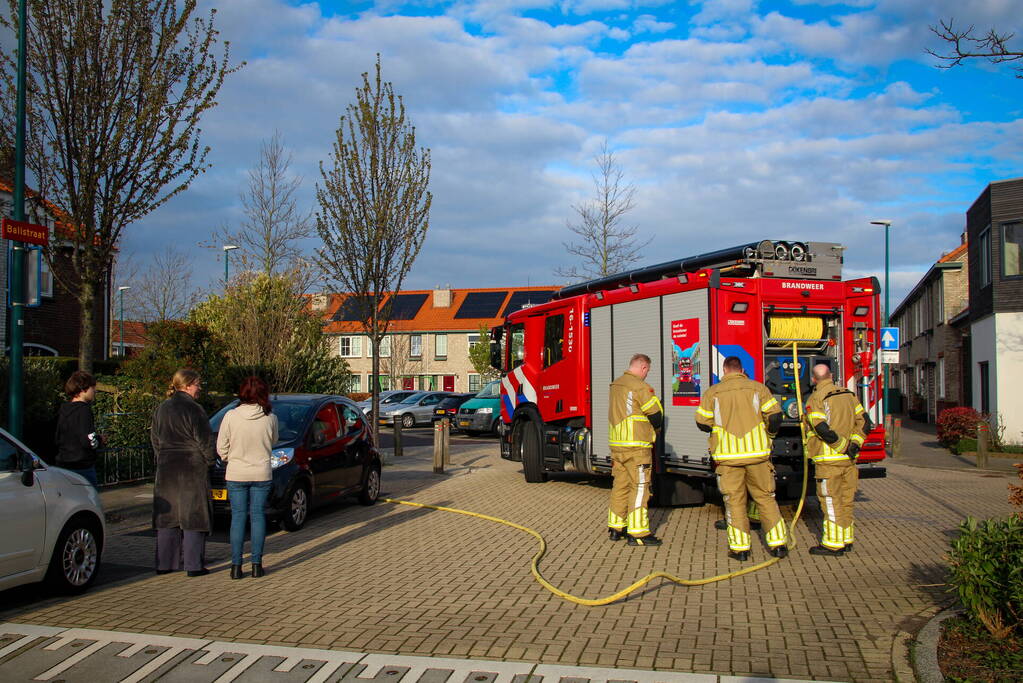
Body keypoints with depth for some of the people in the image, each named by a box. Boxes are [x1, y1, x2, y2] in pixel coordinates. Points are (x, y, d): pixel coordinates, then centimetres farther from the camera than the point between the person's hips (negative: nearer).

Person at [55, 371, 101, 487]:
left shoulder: (63, 409, 10)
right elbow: (89, 441, -22)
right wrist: (98, 438, -3)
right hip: (82, 468, -8)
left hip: (63, 465, 8)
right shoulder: (83, 410, -15)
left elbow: (57, 438, 18)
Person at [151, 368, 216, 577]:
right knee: (193, 518, 0)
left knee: (167, 517, 12)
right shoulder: (193, 409, -13)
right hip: (193, 470, -7)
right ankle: (194, 565, 1)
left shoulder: (161, 409, 9)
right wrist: (210, 459, 4)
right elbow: (205, 441, -11)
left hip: (166, 471, 7)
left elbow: (155, 439, 15)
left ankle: (164, 563, 15)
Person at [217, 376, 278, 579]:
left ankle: (236, 566, 6)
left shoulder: (231, 416, -9)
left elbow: (221, 448, -1)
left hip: (236, 474, 0)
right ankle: (257, 564, 8)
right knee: (258, 516, 8)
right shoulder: (270, 418, -7)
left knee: (238, 517, 6)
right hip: (262, 474, 0)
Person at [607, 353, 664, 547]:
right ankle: (637, 533, -2)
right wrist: (654, 428, 12)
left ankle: (615, 527, 21)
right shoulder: (641, 387, -13)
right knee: (639, 488, -3)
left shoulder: (615, 385, 12)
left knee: (620, 485, 14)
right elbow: (656, 417, -11)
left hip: (616, 444, 8)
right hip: (636, 447, -8)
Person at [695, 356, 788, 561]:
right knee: (765, 497, 11)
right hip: (757, 453, 1)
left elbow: (702, 423, 4)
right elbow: (774, 416, -1)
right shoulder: (758, 388, 3)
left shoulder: (712, 393, 3)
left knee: (734, 501, 6)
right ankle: (778, 543, 11)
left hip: (728, 456, -1)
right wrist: (769, 434, 18)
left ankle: (740, 548, 4)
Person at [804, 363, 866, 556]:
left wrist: (844, 447, -13)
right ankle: (846, 540, 21)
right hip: (848, 460, 7)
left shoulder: (816, 400, -10)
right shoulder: (848, 395, 11)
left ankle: (834, 544, 2)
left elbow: (823, 430, -21)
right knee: (846, 500, 14)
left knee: (831, 502, -2)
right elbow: (862, 421, 10)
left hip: (829, 459, -7)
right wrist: (855, 443, 2)